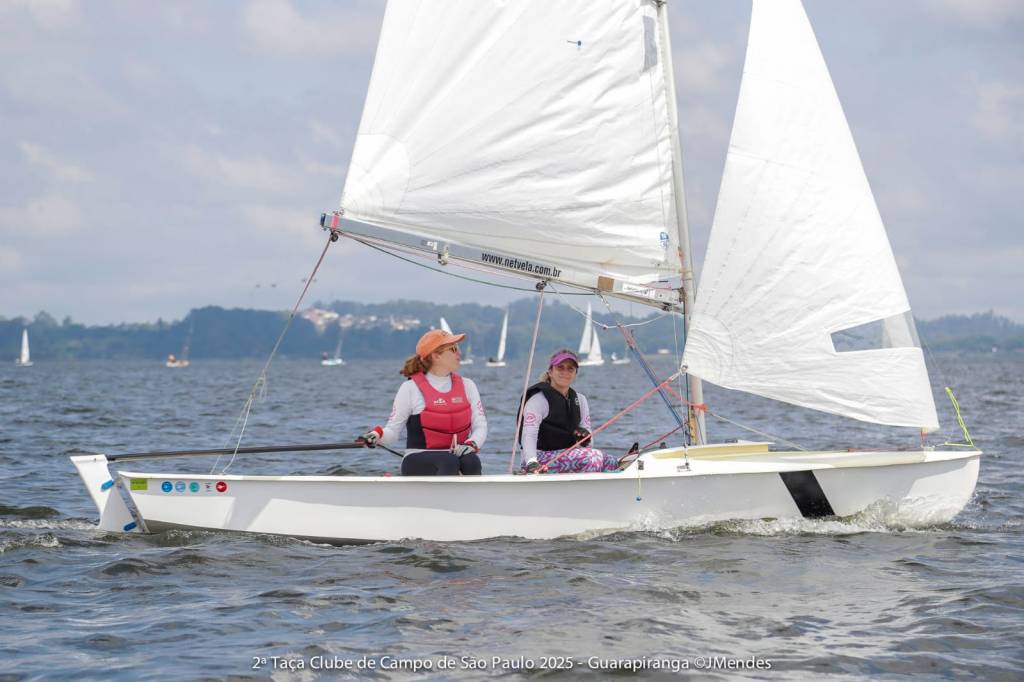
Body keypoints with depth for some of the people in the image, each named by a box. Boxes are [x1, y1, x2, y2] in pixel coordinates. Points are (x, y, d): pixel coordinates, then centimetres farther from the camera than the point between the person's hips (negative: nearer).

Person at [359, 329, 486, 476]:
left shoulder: (467, 386, 11)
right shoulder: (411, 388, -1)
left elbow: (480, 426, 5)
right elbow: (393, 430, -1)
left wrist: (471, 444, -17)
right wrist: (377, 435, -24)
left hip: (460, 455, 3)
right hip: (419, 463, -3)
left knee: (471, 461, -32)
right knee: (450, 462, -36)